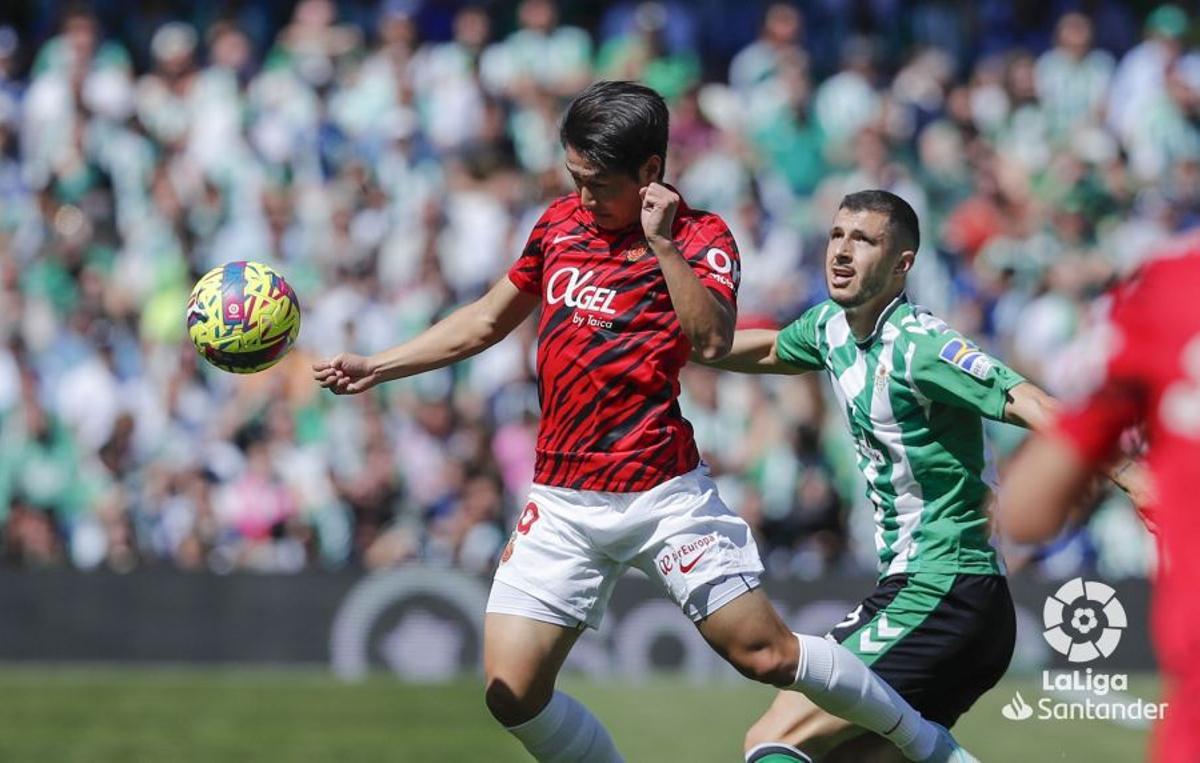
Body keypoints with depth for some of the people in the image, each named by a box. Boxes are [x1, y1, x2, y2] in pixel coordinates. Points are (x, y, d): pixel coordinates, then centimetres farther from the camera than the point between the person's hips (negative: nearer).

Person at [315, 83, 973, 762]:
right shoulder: (561, 223, 12)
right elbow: (487, 322, 24)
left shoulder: (700, 237, -3)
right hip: (563, 502, 5)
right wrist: (374, 368, 21)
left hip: (662, 492, -5)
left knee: (768, 656, -4)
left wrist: (662, 242, -22)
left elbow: (713, 340, -22)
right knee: (512, 694, -7)